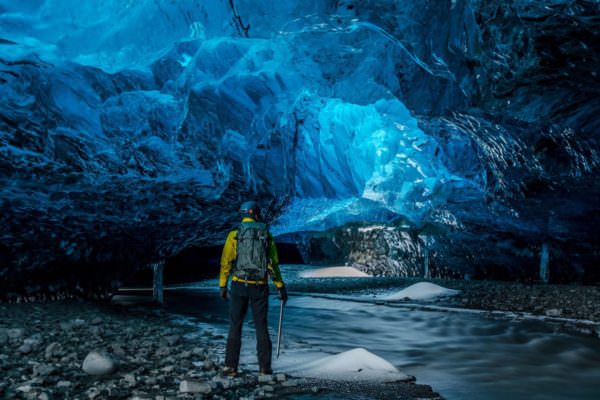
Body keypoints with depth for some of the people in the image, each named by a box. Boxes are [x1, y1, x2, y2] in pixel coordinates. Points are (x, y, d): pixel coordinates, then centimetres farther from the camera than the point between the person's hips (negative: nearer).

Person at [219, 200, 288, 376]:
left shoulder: (234, 235, -1)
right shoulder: (267, 235, 3)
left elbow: (226, 262, -4)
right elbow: (274, 263, 3)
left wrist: (222, 285, 3)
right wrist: (281, 287, 9)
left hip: (239, 285, -1)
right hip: (260, 287, 1)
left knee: (235, 326, 6)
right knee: (261, 327, 9)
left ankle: (231, 366, 3)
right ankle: (265, 367, 10)